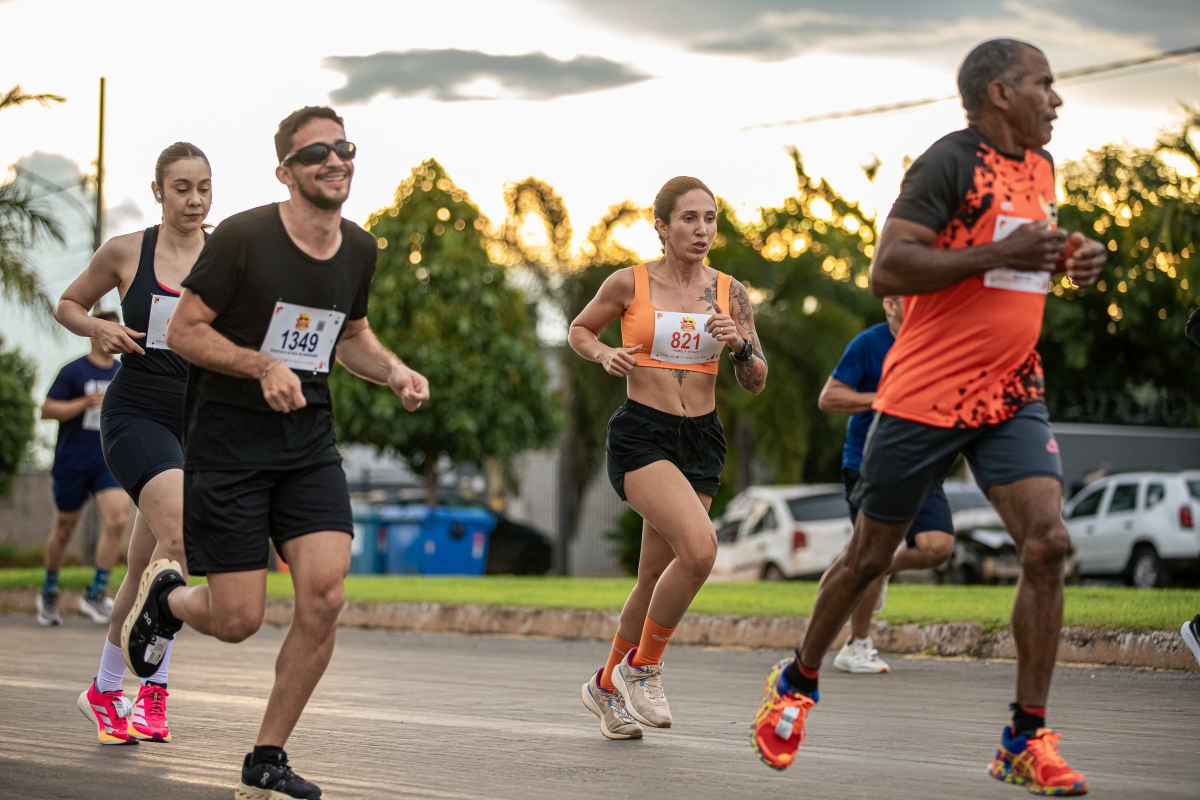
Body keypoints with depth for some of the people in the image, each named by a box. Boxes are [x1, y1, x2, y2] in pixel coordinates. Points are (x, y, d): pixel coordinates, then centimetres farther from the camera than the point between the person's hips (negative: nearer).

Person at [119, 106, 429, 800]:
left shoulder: (360, 250, 5)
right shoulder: (244, 237, -14)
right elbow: (183, 331, -10)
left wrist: (395, 371, 2)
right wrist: (264, 365, -23)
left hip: (309, 443, 5)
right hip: (227, 447, -5)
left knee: (325, 596, -13)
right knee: (238, 620, -4)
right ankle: (168, 596, 34)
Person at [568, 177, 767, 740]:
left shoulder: (730, 293, 4)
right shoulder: (629, 284, -3)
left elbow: (756, 384, 7)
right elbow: (579, 329, 13)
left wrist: (739, 344, -13)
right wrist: (604, 354, -7)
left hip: (701, 440, 4)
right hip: (640, 435, -4)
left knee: (657, 578, 8)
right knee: (700, 547, -26)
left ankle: (607, 684, 31)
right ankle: (643, 665, -5)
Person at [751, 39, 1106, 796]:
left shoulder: (1041, 166, 12)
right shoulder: (951, 162, -14)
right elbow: (888, 270, -21)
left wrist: (1069, 257, 7)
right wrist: (1000, 255, -25)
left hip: (1012, 395, 6)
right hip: (926, 395, -6)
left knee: (1048, 543, -12)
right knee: (870, 555, 7)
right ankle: (798, 681, 32)